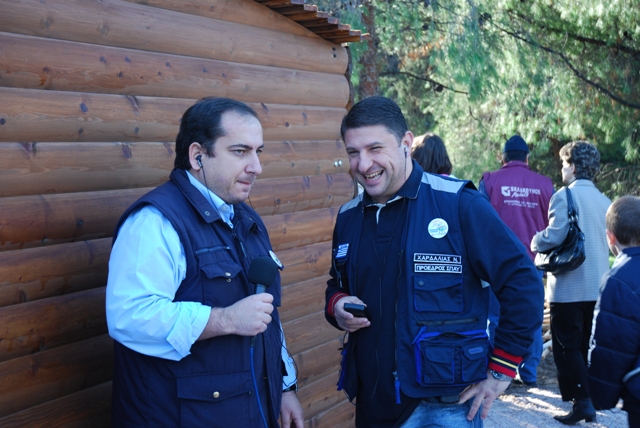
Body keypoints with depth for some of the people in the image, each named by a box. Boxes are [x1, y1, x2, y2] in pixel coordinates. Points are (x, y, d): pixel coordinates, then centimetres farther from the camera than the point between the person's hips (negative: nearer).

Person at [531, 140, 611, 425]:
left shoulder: (565, 195, -12)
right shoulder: (604, 201, 10)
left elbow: (555, 235, -21)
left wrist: (536, 242, -2)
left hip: (569, 286, -7)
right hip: (598, 287, 7)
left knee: (567, 346, 1)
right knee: (588, 346, 14)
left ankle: (581, 400, -3)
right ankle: (590, 400, 17)